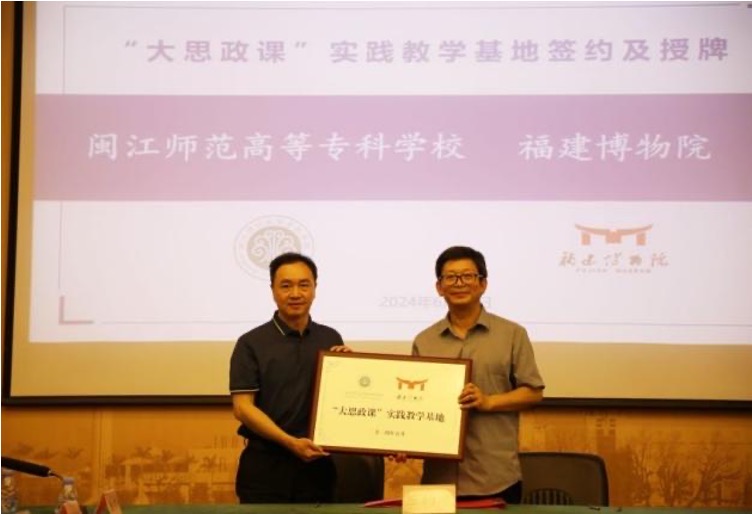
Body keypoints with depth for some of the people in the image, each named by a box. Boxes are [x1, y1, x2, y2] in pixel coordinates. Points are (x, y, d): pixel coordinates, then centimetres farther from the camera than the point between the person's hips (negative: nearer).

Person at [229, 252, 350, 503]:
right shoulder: (251, 343, -2)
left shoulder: (331, 339, 9)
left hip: (318, 464, 3)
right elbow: (243, 407, -8)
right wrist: (291, 442, -18)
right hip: (265, 466, -3)